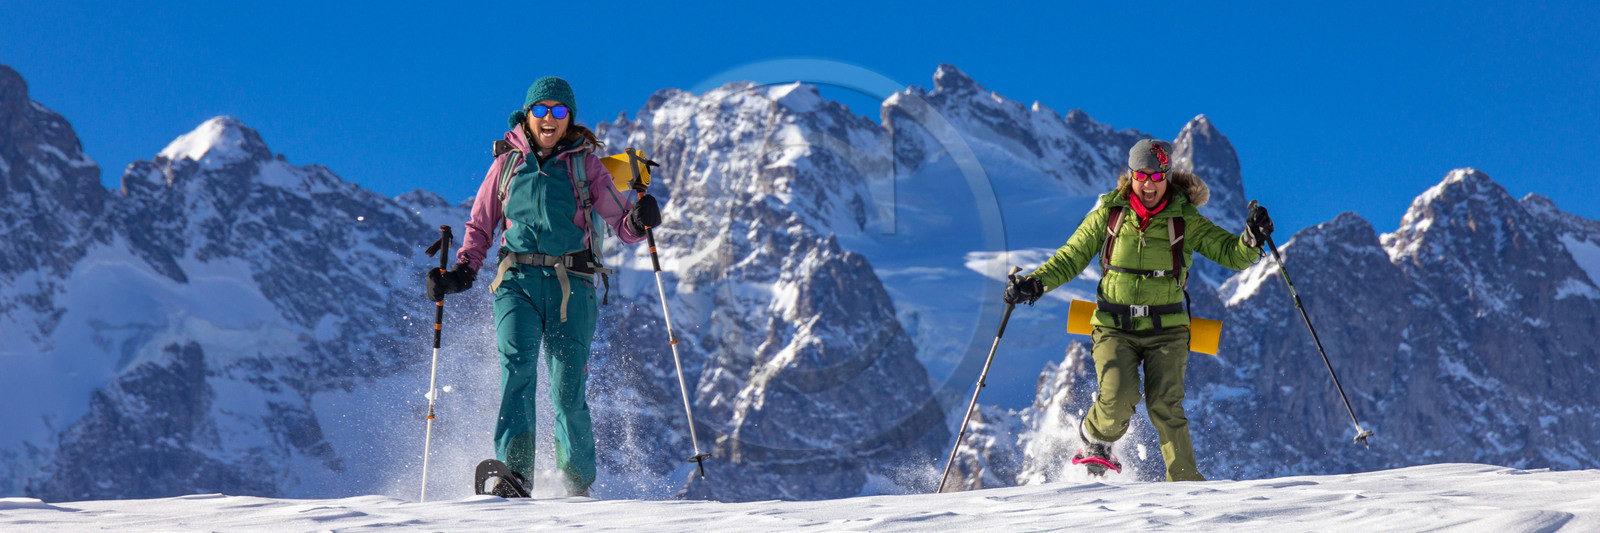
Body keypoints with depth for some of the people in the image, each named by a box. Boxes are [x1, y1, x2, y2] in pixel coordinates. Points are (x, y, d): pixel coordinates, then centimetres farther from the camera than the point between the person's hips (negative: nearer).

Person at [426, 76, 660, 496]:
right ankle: (516, 470, -33)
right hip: (517, 281, 1)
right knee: (517, 363, -24)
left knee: (569, 393, -4)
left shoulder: (585, 164, 11)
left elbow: (621, 224, 6)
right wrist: (462, 272, 3)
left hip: (571, 286, 0)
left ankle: (577, 486, 12)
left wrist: (639, 220, -17)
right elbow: (480, 226, 19)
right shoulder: (507, 163, 14)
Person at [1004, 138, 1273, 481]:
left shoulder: (1186, 220, 0)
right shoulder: (1109, 213, 2)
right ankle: (1095, 438, 12)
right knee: (1118, 398, -21)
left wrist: (1252, 239, -22)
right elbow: (1071, 258, 10)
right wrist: (1036, 282, -5)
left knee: (1165, 407, -16)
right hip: (1114, 327, 0)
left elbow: (1233, 255, 0)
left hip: (1166, 329, 0)